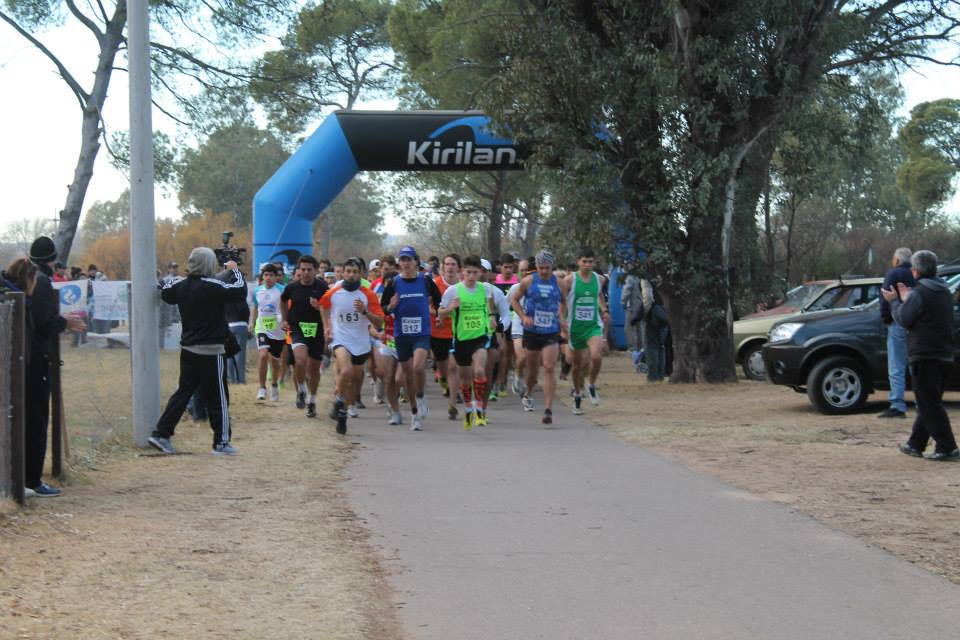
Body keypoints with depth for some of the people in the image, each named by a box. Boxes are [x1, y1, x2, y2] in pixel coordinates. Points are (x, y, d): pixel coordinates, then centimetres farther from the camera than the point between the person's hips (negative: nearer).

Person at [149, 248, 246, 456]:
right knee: (217, 397, 3)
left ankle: (161, 434, 9)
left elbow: (165, 293, 23)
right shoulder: (213, 287, -17)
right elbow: (240, 292, -19)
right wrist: (236, 271, -4)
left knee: (183, 392, 13)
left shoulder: (182, 286, 4)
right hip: (210, 351, -7)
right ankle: (222, 442, 9)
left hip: (187, 350, 7)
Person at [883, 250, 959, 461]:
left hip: (925, 356, -9)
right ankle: (915, 444, 23)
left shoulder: (919, 293, -13)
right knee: (929, 403, 15)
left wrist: (894, 301, 4)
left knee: (929, 404, -7)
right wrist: (906, 298, 26)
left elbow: (903, 319, -12)